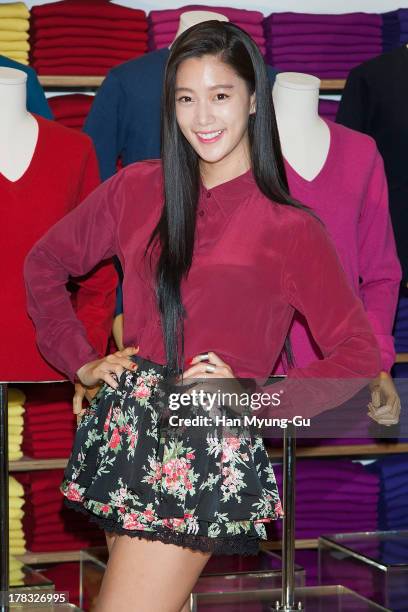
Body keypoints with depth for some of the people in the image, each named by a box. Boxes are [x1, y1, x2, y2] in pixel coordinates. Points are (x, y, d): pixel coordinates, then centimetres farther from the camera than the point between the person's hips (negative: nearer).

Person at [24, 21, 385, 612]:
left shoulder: (290, 230, -2)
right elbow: (44, 264, 20)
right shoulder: (137, 190, 8)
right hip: (125, 436, 4)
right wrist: (82, 362, 11)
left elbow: (359, 355, 0)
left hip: (210, 457, -4)